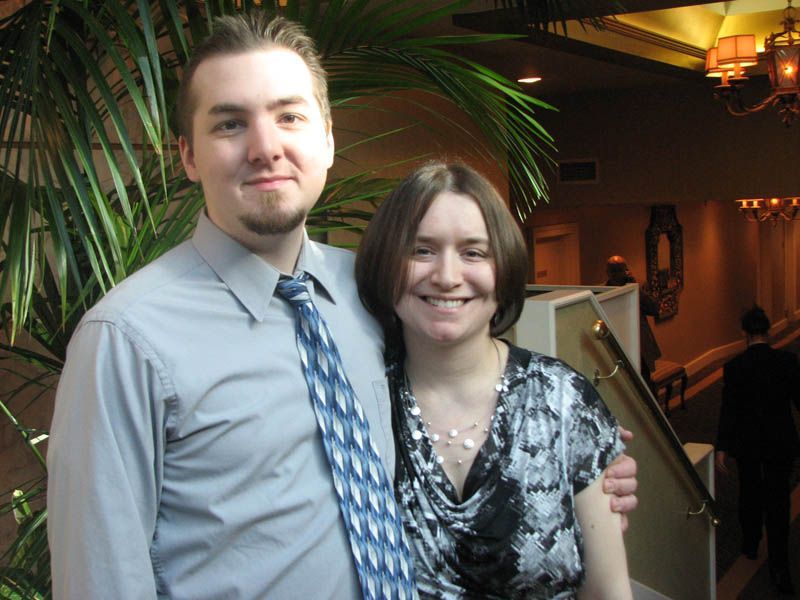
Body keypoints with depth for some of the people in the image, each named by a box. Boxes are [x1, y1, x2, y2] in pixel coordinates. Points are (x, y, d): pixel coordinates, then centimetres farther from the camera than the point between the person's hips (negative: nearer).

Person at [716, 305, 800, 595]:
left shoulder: (734, 366, -13)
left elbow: (728, 409, -12)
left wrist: (722, 447, -6)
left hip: (747, 442, 0)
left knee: (750, 493, 21)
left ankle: (750, 545, 38)